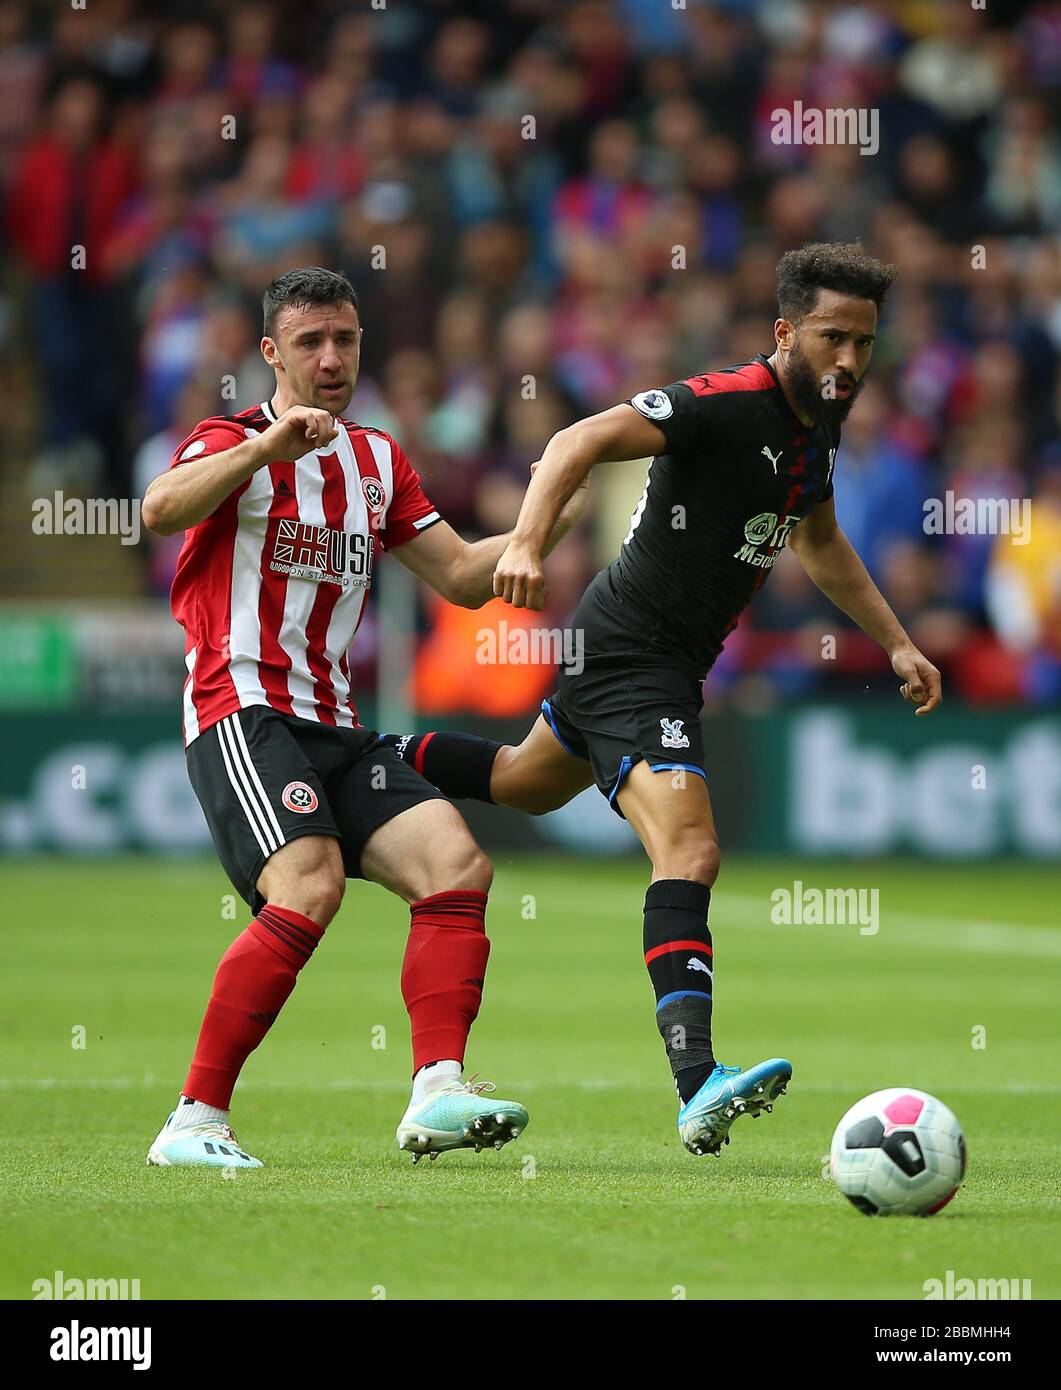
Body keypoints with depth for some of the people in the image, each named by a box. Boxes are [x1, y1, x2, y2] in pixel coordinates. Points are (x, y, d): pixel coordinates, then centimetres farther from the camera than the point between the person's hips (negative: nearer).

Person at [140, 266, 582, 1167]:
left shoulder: (377, 460, 20)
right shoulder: (234, 443, -2)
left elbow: (461, 577, 21)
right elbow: (162, 511, -24)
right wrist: (269, 443, -37)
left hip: (332, 729, 7)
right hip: (244, 712, -7)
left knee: (457, 863, -11)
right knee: (309, 891, -26)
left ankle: (437, 1094, -19)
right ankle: (196, 1121, -21)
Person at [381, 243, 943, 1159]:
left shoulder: (818, 428, 8)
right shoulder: (727, 403, -21)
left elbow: (821, 546, 27)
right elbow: (583, 441, -31)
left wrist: (896, 643, 25)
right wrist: (527, 543, -46)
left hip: (669, 660, 10)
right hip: (633, 657, -10)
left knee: (526, 784, 32)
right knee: (690, 851, -25)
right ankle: (699, 1084, -37)